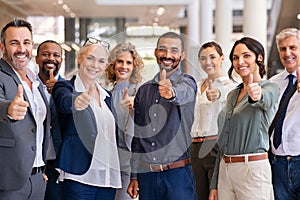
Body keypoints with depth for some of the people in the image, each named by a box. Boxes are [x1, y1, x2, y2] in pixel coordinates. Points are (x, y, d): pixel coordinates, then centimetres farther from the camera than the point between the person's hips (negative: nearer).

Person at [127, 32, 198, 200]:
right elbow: (138, 136, 16)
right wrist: (134, 176, 12)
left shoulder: (187, 82, 0)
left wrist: (172, 93, -50)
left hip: (177, 173, -4)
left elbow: (184, 93, -27)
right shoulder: (144, 90, 13)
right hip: (146, 175, 4)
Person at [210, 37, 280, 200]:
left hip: (253, 170, -6)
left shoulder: (270, 88, -4)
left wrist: (256, 95, -54)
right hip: (225, 170, 6)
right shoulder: (232, 95, 15)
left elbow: (266, 99, -30)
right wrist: (214, 185, 14)